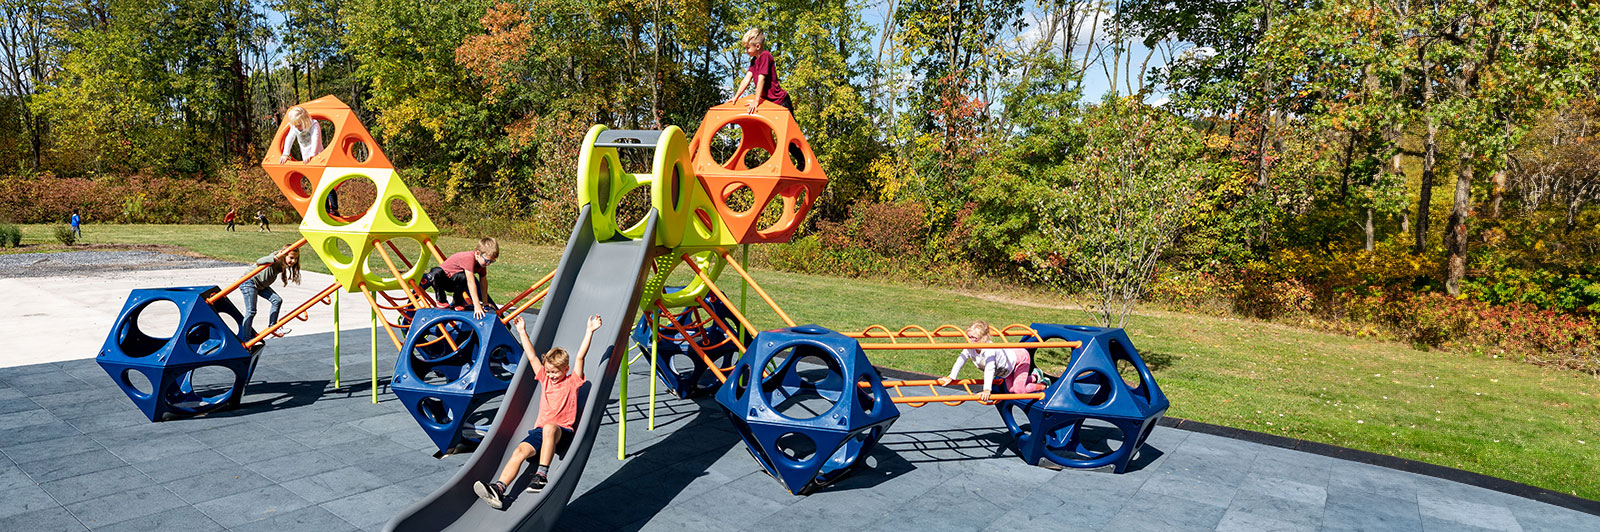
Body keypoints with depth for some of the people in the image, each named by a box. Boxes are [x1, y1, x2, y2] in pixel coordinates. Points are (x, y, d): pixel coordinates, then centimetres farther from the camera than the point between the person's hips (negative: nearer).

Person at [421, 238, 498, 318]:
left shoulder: (482, 262, -10)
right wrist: (477, 306, -43)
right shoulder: (469, 258, -34)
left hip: (454, 281, 5)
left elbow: (483, 282, 1)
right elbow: (471, 283, -39)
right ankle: (441, 300, -16)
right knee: (436, 272, -40)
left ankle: (457, 302, -4)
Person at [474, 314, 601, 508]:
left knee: (549, 427, -40)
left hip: (562, 432, -4)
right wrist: (522, 331, 22)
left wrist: (589, 331, -10)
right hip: (540, 430, 4)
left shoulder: (572, 382, 8)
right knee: (520, 451, -25)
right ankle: (499, 487, -43)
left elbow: (580, 357, -2)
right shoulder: (545, 378, 19)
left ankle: (542, 474, -44)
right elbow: (532, 356, 21)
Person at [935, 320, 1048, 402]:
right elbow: (961, 359, -18)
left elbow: (990, 370, -55)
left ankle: (1041, 386, 11)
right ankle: (1033, 377, 35)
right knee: (1010, 389, 13)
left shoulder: (989, 350, -45)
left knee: (1018, 390, -16)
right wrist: (951, 377, -21)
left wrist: (987, 390, -63)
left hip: (1020, 357, -8)